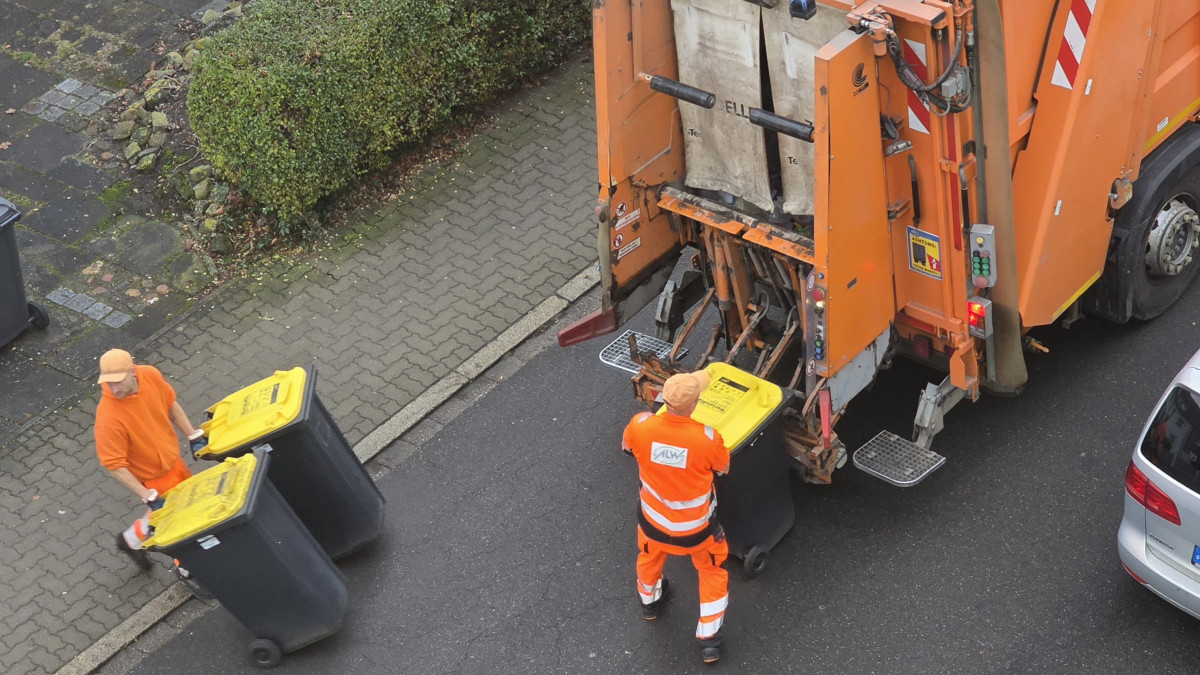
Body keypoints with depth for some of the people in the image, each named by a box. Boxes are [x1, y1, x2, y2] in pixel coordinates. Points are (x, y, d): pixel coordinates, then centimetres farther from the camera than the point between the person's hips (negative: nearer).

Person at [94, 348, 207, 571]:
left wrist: (193, 437, 3)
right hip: (153, 478, -6)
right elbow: (115, 465, -27)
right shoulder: (108, 417, -36)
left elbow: (171, 405, 1)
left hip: (172, 459, 6)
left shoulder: (151, 375, -20)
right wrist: (149, 498, -25)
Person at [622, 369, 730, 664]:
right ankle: (709, 639, 33)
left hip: (654, 519, 3)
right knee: (712, 572, 27)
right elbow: (723, 468, -10)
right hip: (696, 526, -2)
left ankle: (650, 602, 64)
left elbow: (626, 446, -2)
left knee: (650, 558, 35)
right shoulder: (708, 438, -33)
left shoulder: (641, 426, -28)